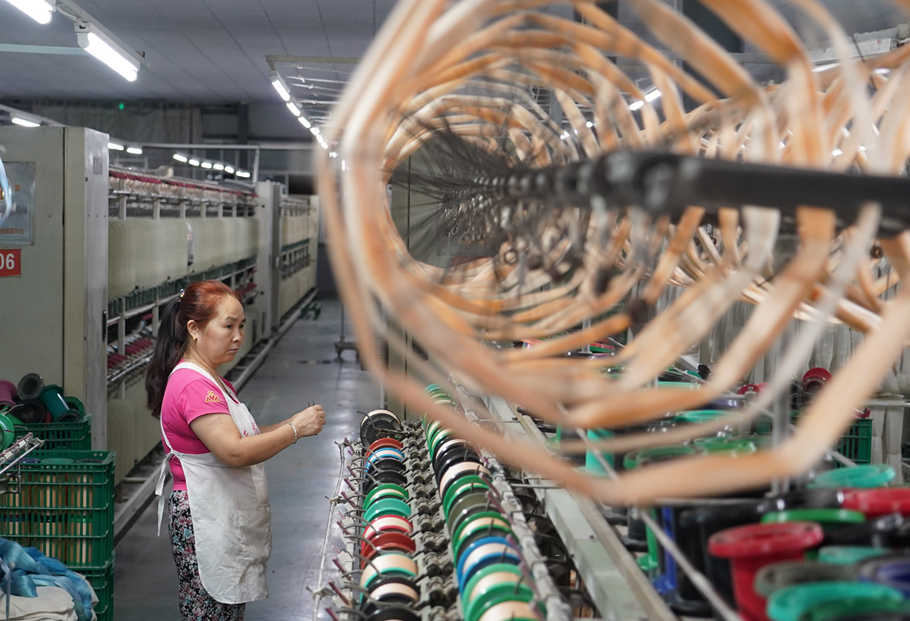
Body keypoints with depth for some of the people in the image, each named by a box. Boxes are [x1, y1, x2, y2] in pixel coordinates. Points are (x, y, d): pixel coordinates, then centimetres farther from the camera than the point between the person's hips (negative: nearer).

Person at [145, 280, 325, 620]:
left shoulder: (211, 381, 16)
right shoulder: (192, 385, -18)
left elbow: (241, 437, 14)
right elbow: (235, 452, -24)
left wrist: (288, 425, 0)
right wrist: (294, 430, -17)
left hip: (228, 524, 10)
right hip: (204, 525, -10)